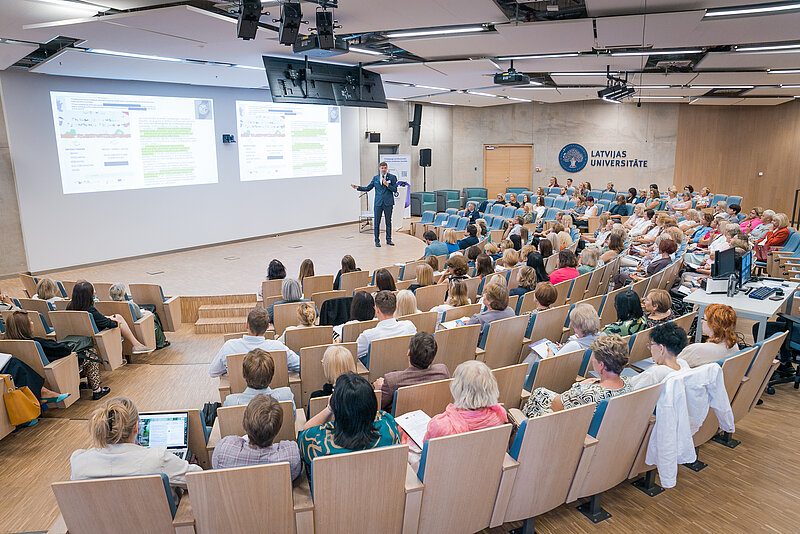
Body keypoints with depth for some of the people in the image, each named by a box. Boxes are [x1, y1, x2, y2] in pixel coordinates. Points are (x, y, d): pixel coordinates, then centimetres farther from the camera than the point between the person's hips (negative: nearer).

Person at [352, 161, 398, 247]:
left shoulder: (392, 177, 2)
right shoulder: (375, 178, 8)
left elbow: (395, 190, -2)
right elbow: (368, 188, 11)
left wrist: (387, 185, -14)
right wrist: (358, 187, 2)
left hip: (388, 203, -1)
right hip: (378, 202, 1)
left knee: (388, 222, 6)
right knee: (376, 222, 2)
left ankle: (388, 240, 17)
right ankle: (377, 240, 12)